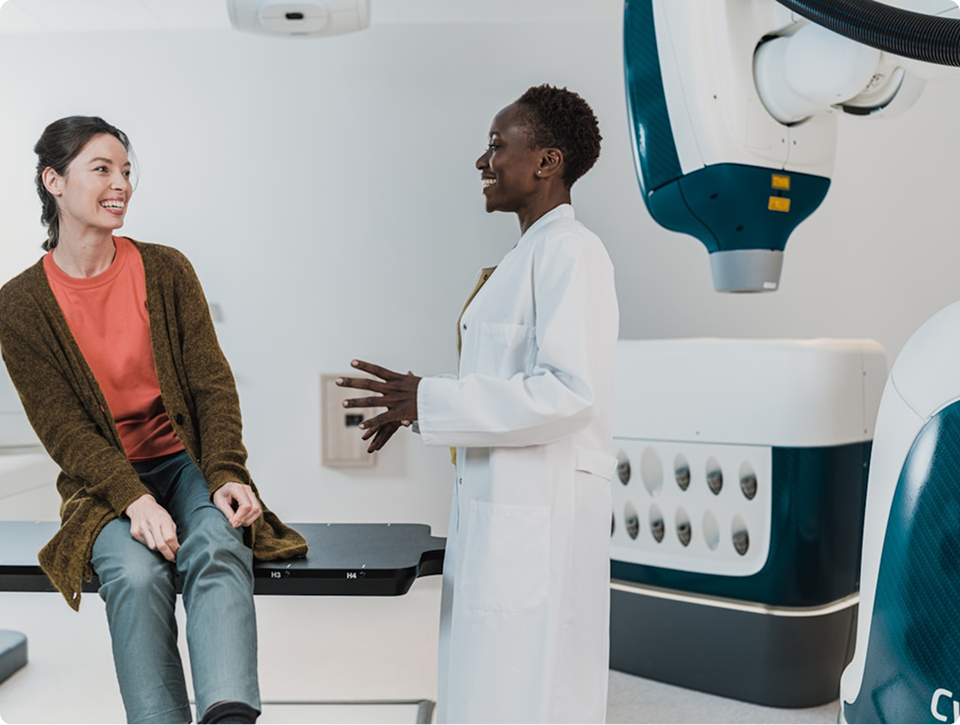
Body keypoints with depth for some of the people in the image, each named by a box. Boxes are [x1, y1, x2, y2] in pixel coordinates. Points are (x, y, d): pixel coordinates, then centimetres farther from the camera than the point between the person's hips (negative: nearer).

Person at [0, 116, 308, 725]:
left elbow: (213, 383, 0)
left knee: (219, 549, -30)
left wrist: (226, 475, -15)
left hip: (188, 462, 1)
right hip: (104, 484, -1)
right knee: (136, 574, -30)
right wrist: (133, 498, -22)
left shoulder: (166, 270, 3)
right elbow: (62, 427, -7)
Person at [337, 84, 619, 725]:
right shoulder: (527, 255, 17)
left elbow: (567, 391, -23)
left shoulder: (570, 250, -14)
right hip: (497, 508, 10)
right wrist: (422, 401, 11)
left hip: (540, 518, -10)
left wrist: (431, 403, -19)